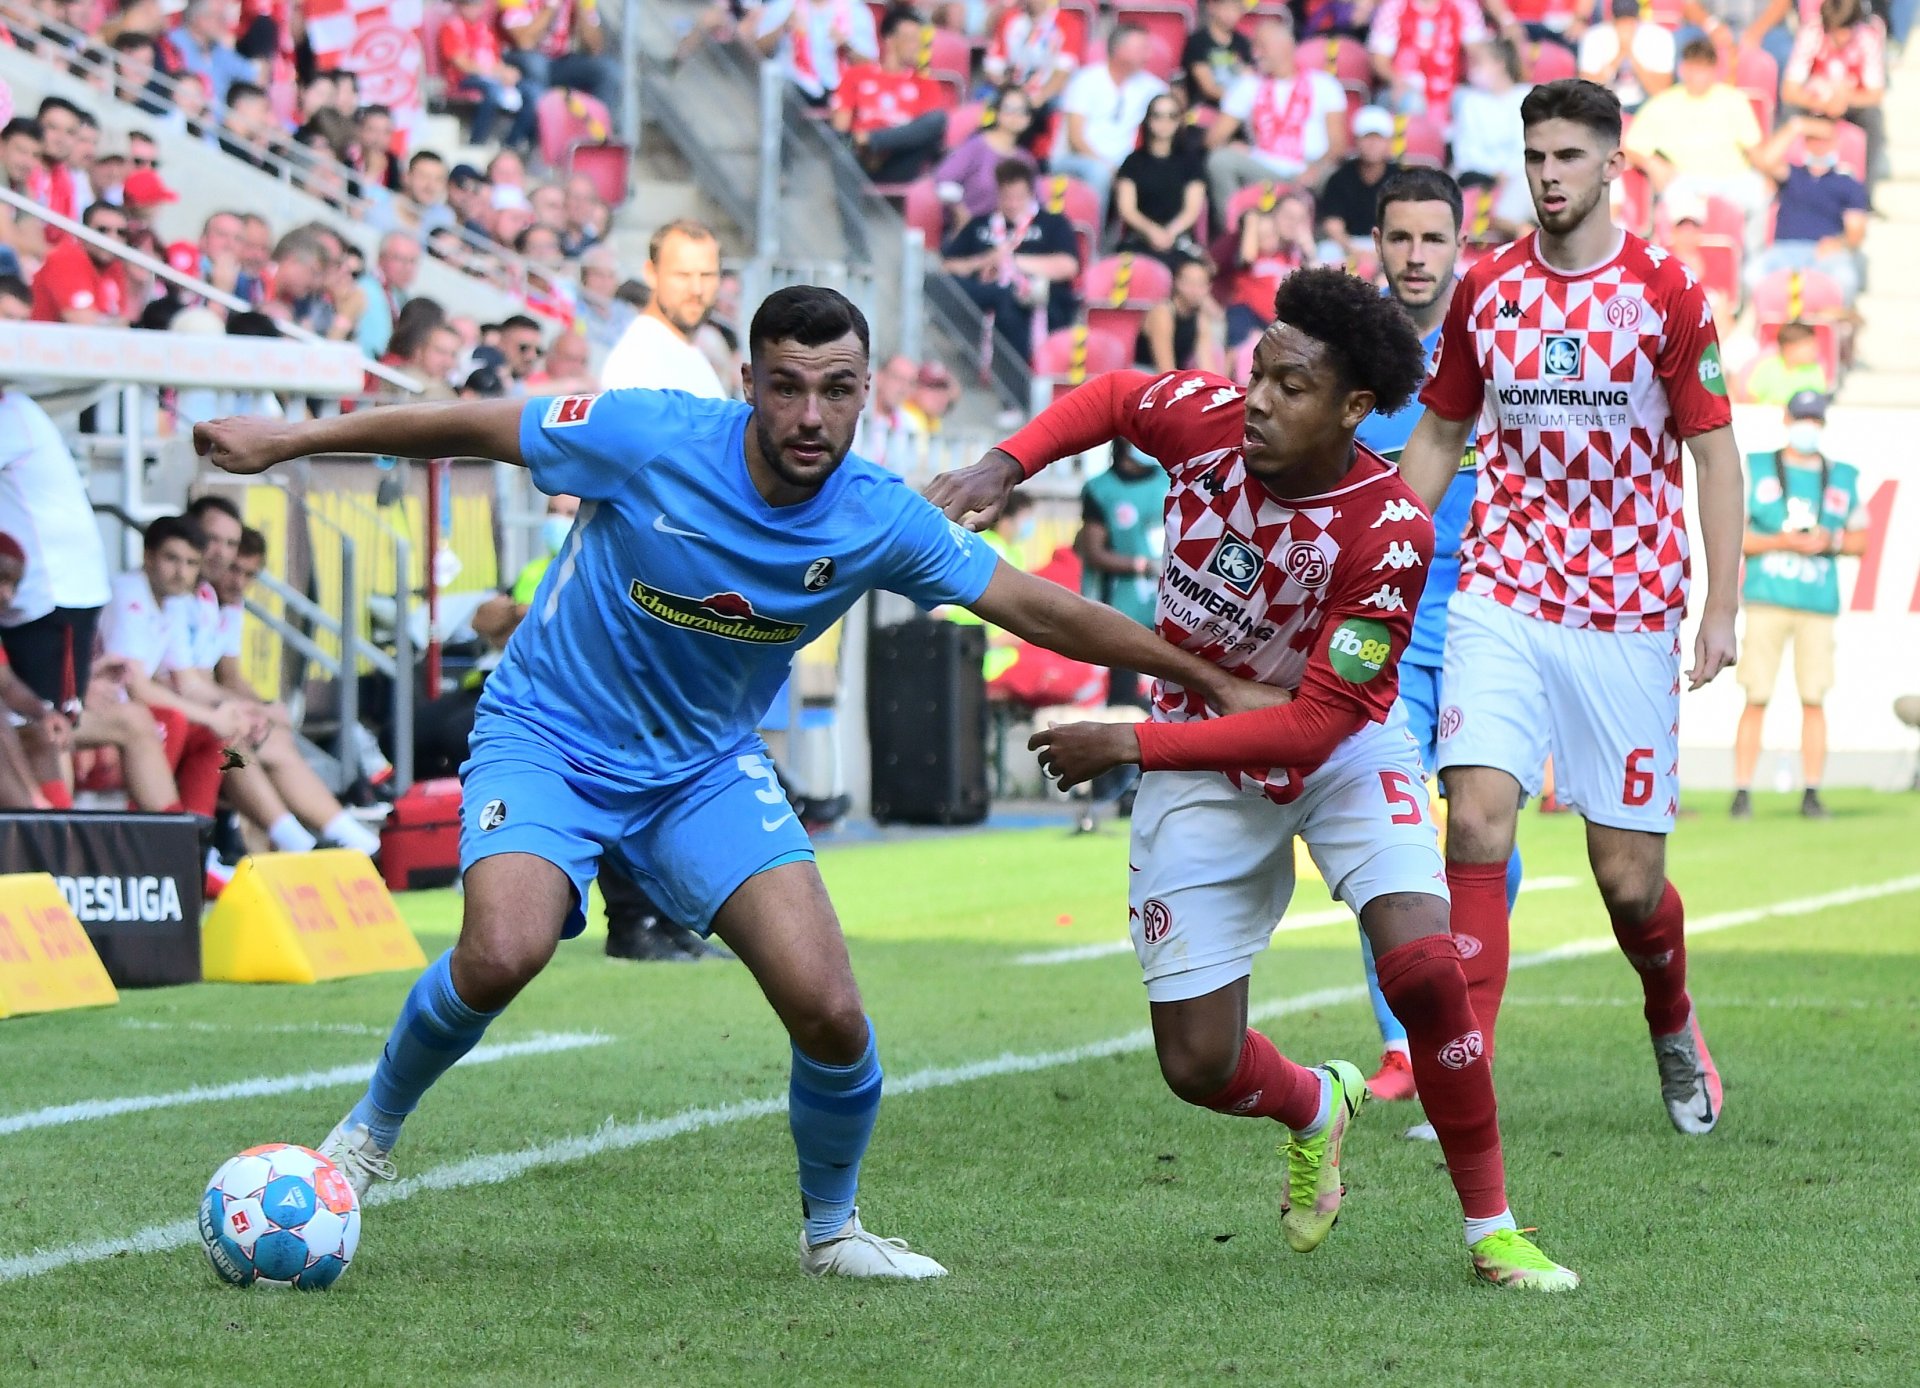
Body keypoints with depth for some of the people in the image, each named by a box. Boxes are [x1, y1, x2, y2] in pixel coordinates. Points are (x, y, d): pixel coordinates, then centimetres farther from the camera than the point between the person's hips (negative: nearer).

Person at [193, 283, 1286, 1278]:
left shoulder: (880, 521, -15)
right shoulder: (646, 439, -24)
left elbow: (1037, 607, -5)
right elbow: (472, 427, -11)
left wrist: (1210, 680, -3)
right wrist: (289, 440, -7)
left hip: (707, 767, 3)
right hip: (549, 741, -3)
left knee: (829, 1010, -13)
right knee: (503, 955, -30)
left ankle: (833, 1229, 16)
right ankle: (373, 1131, 0)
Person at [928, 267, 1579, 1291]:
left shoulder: (1391, 533, -30)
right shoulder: (1206, 418, -20)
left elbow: (1312, 725, -28)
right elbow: (1112, 398, 6)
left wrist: (1127, 744, -28)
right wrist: (1000, 467, -11)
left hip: (1342, 749, -3)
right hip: (1201, 768, 3)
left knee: (1422, 963, -27)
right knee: (1198, 1065, -2)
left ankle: (1492, 1231, -9)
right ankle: (1316, 1107, 36)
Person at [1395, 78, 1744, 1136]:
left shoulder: (1666, 292, -3)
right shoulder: (1486, 291, 4)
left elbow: (1715, 452, 0)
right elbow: (1438, 435, 16)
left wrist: (1722, 608, -6)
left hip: (1628, 616, -1)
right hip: (1502, 601, 2)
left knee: (1629, 879, 2)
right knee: (1476, 819, -18)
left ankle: (1672, 1020, 34)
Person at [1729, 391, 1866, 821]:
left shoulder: (1843, 479, 13)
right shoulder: (1755, 470, 7)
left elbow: (1859, 540, 17)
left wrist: (1832, 542, -5)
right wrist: (1786, 541, -11)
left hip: (1819, 604, 2)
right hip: (1767, 601, -2)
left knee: (1814, 700, -1)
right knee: (1756, 699, -4)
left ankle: (1812, 793, 4)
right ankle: (1742, 792, -1)